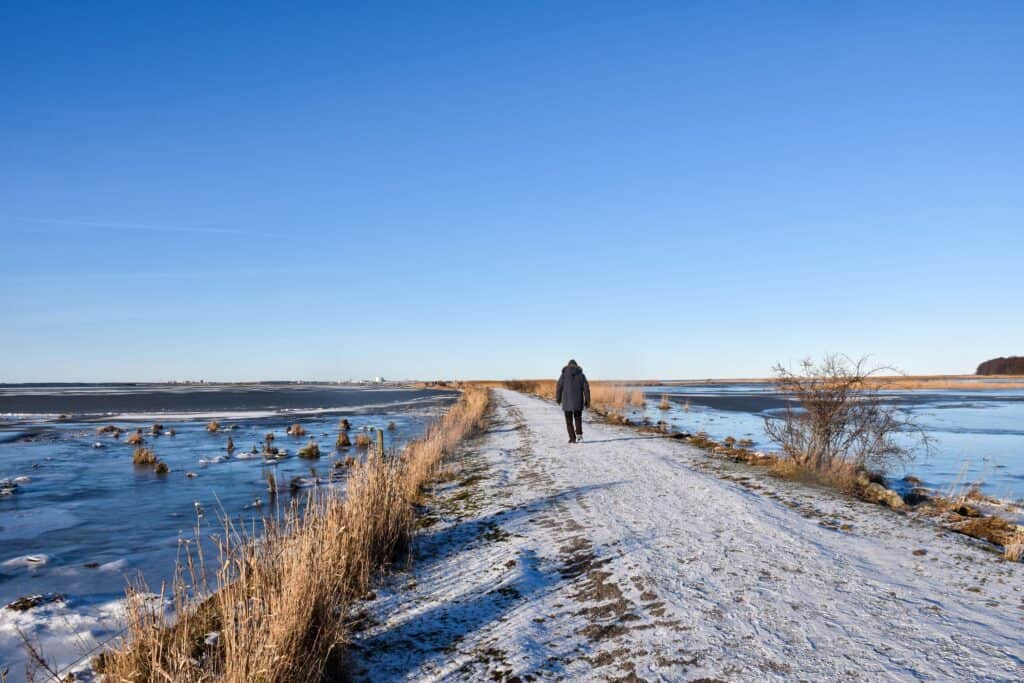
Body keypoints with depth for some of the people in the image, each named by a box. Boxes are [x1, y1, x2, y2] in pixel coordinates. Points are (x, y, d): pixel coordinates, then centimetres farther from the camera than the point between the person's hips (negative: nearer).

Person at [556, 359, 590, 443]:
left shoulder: (564, 375, -1)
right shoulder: (581, 375, 3)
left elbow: (559, 387, -2)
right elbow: (586, 388, -1)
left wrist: (558, 399, 12)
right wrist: (587, 401, 3)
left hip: (567, 401, -1)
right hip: (578, 401, 2)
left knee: (569, 420, 9)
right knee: (578, 417, 21)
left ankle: (572, 438, 4)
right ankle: (579, 433, 4)